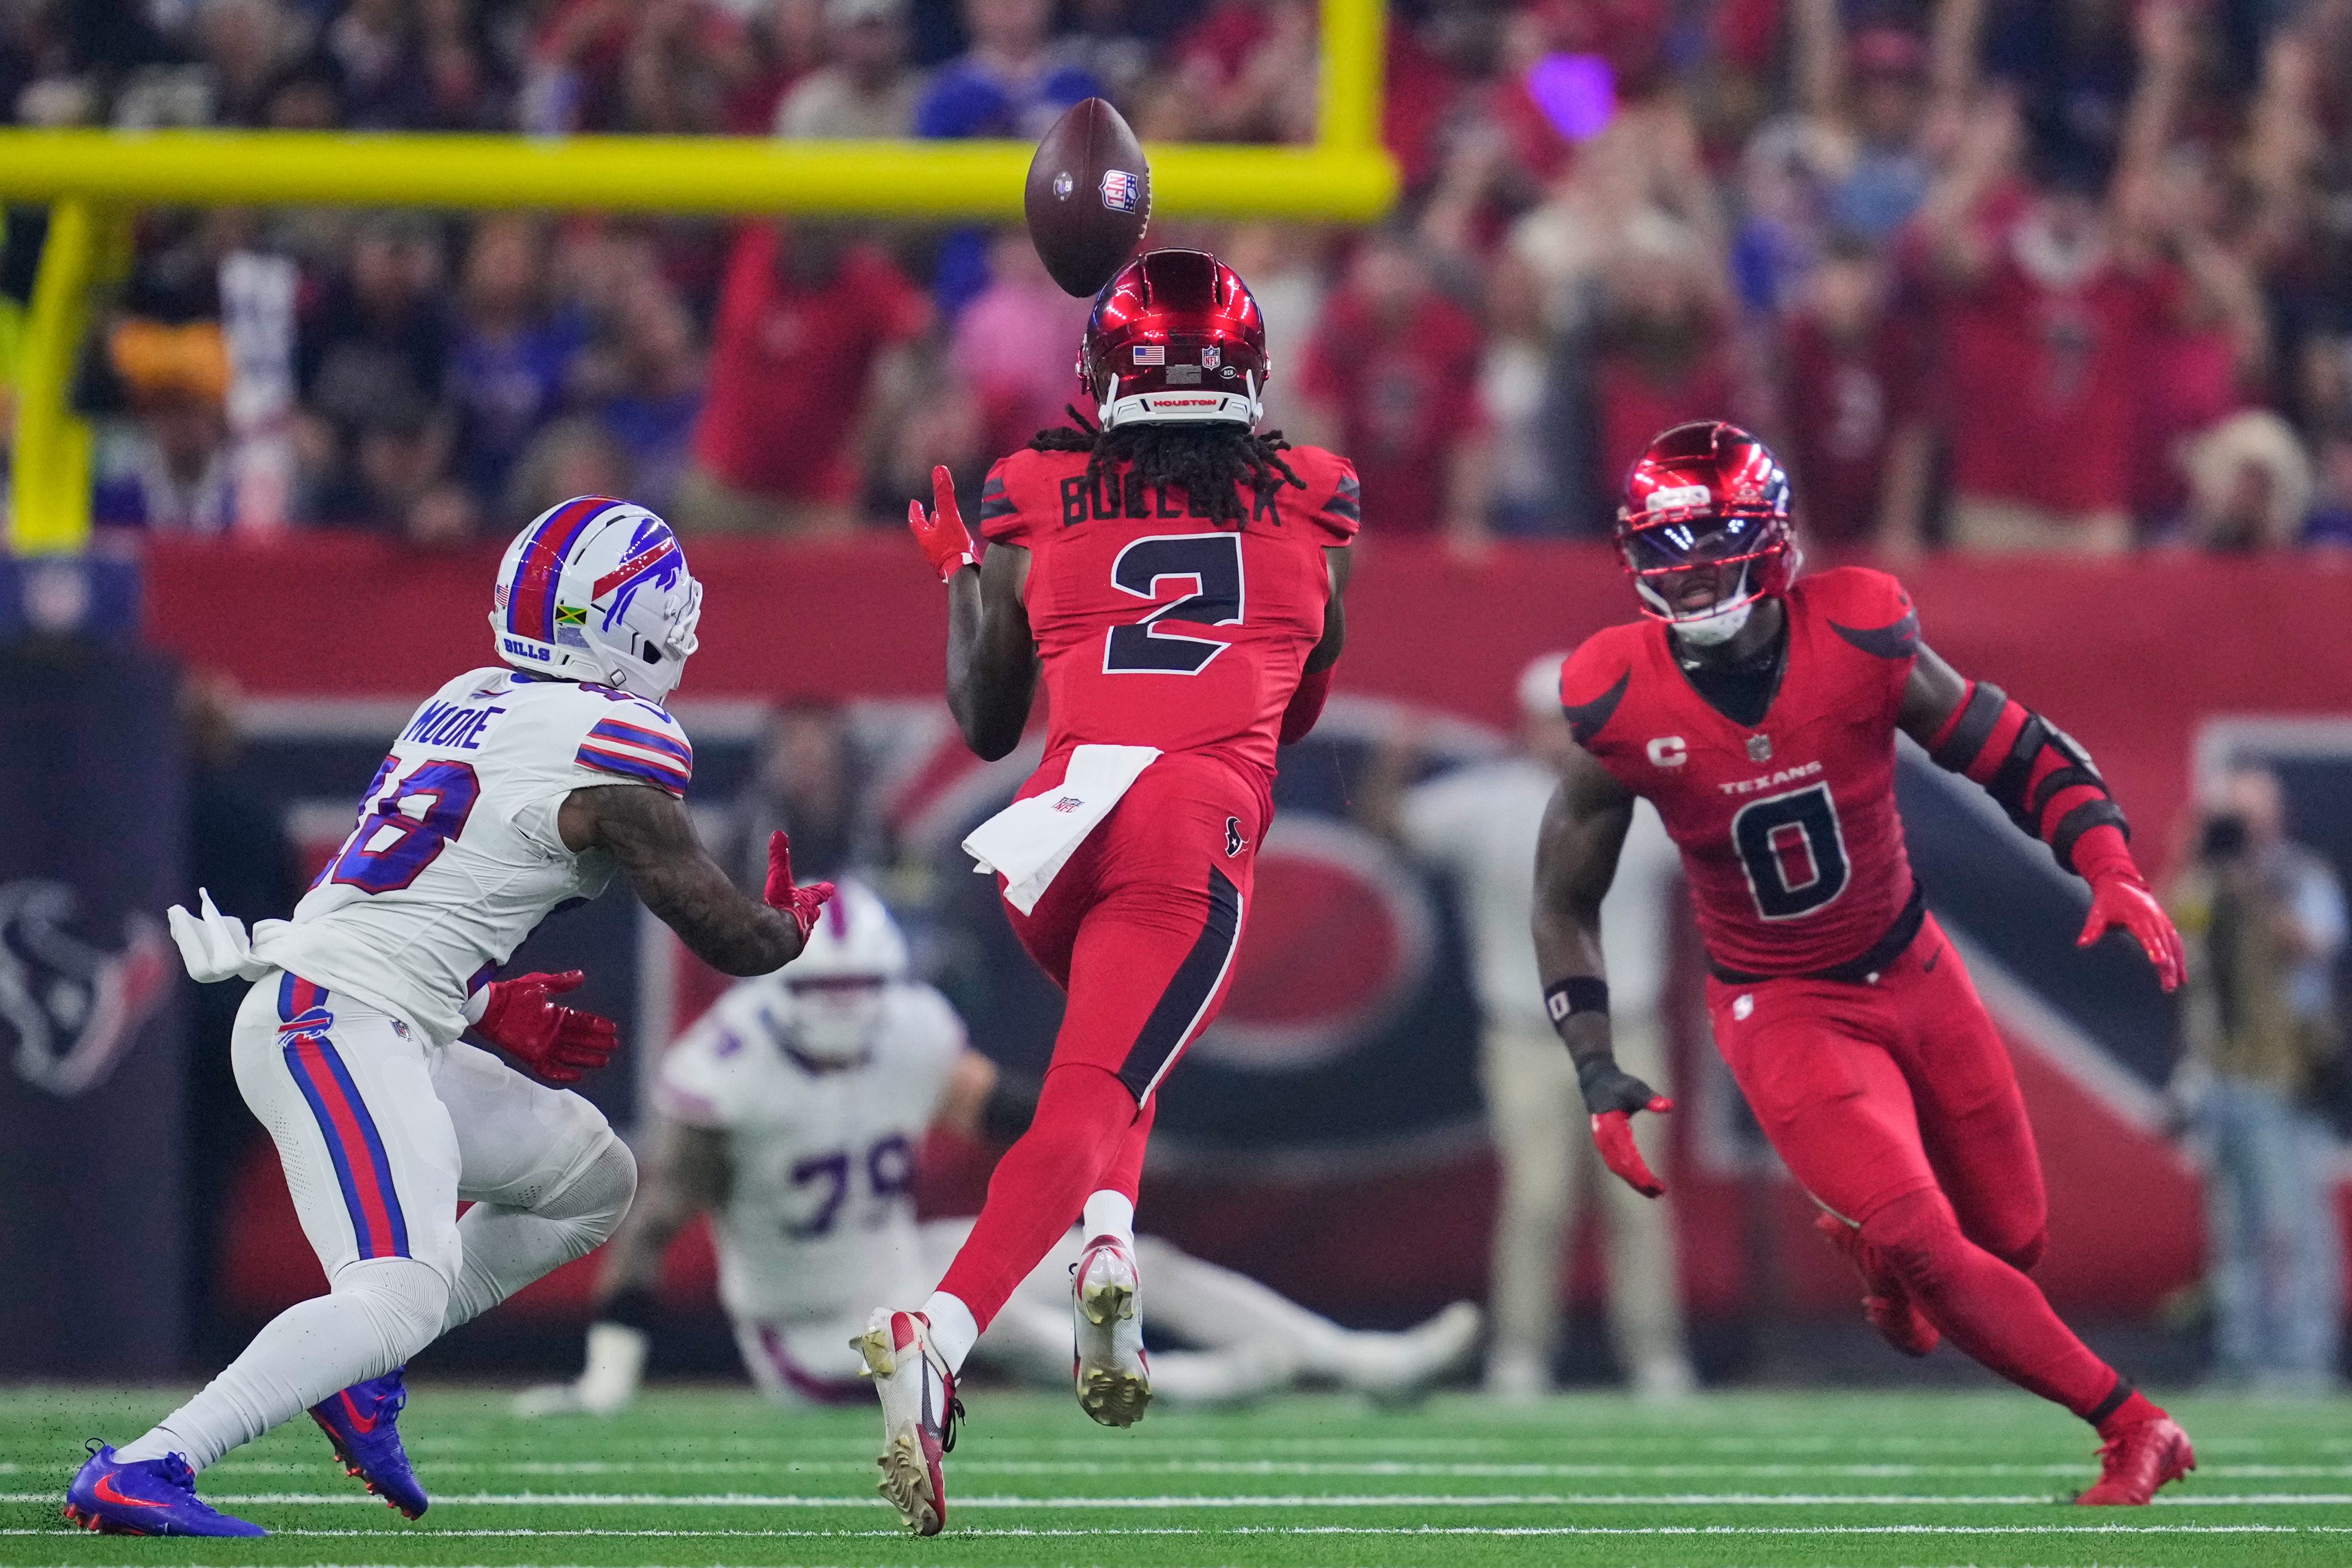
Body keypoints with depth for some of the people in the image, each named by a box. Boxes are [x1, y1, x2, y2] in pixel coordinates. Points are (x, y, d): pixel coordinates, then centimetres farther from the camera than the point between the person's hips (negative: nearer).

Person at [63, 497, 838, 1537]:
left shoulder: (472, 702, 16)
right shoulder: (609, 752, -9)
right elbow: (729, 939, -4)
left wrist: (490, 1012, 26)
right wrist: (796, 923, 18)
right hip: (344, 1030, -9)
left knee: (592, 1178, 19)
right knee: (403, 1292, -22)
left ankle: (361, 1373, 16)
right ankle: (141, 1470, -30)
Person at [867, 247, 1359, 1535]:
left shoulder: (1032, 504, 17)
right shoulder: (1313, 507, 17)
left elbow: (985, 725, 25)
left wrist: (958, 579, 39)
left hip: (1061, 812, 2)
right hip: (1204, 822, -2)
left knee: (1119, 1050, 30)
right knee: (1084, 1105, -13)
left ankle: (1109, 1239, 4)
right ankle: (938, 1332, -35)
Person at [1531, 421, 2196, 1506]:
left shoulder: (1858, 642, -19)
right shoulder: (1621, 705, -18)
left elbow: (2022, 755, -6)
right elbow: (1565, 900, -4)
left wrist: (2110, 869, -23)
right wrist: (1597, 1074, -10)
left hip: (1911, 969, 3)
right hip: (1782, 1010, -2)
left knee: (2011, 1240, 10)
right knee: (1926, 1247, -20)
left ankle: (1864, 1234, 44)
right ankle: (2132, 1432, -7)